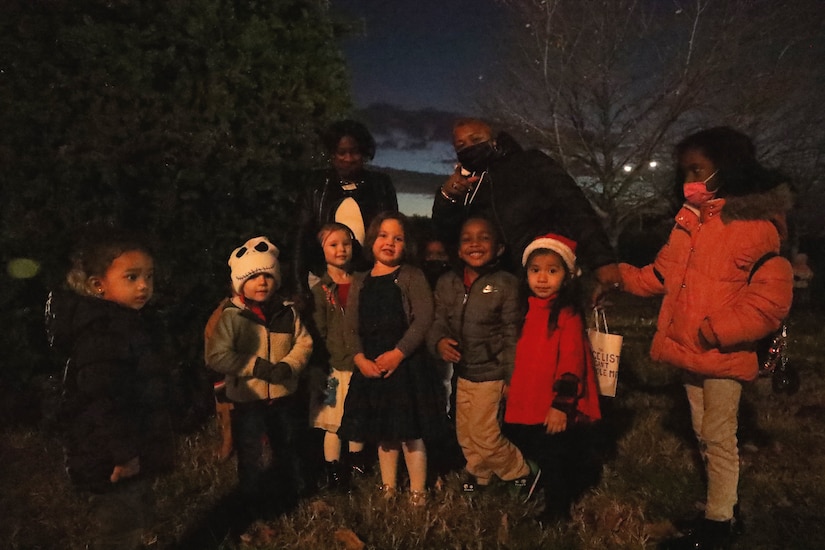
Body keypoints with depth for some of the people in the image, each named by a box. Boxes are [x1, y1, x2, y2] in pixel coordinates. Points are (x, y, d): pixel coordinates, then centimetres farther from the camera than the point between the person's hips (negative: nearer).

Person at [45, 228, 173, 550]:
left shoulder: (121, 323, 11)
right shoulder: (103, 332, -24)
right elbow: (103, 399, -33)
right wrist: (123, 453, -28)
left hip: (132, 459, 11)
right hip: (114, 464, -10)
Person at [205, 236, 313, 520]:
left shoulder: (287, 312, -4)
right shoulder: (231, 316, -15)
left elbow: (303, 343, -1)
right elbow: (216, 356, -19)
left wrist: (288, 366, -19)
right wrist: (255, 366, -25)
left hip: (284, 397, 4)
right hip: (247, 400, -4)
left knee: (287, 451, 22)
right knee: (255, 458, 7)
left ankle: (287, 499, 46)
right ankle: (257, 509, 32)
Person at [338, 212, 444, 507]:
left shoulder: (412, 276, -2)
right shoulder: (360, 281, 10)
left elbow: (423, 319, -12)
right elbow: (351, 326, 6)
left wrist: (397, 353, -18)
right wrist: (360, 358, -9)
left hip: (406, 364, -4)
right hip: (371, 366, 4)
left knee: (410, 432, 2)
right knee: (383, 433, 15)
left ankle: (417, 491, 17)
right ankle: (388, 487, 31)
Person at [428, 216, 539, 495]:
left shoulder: (506, 283, -13)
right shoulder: (446, 283, 0)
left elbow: (513, 335, -11)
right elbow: (438, 322, 4)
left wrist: (513, 378, -11)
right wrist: (439, 342, -19)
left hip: (491, 373, -5)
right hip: (462, 372, 5)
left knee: (484, 435, -1)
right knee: (465, 434, 18)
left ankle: (524, 474, 25)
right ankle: (478, 475, 44)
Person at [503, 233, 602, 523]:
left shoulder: (568, 315, -15)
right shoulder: (529, 310, 8)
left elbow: (572, 363, -19)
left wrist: (561, 404, -21)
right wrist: (512, 385, 21)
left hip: (555, 412, -7)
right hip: (528, 409, 8)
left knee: (555, 464, 6)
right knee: (540, 458, 20)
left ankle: (557, 513, 26)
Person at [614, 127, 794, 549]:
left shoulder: (755, 226, -15)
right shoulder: (689, 220, 9)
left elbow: (771, 301, -19)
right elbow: (662, 275, 13)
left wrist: (716, 331, -23)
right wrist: (618, 275, 1)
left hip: (722, 355, -7)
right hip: (690, 351, 8)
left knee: (718, 438, 5)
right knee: (703, 434, 18)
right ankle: (727, 504, 37)